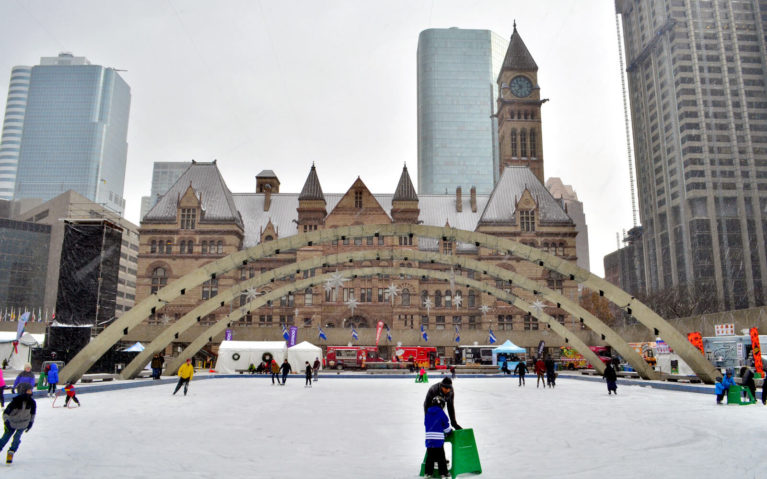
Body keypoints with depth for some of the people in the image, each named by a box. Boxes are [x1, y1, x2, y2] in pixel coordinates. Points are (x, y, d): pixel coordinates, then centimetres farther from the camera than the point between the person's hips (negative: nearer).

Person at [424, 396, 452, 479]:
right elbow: (446, 425, 0)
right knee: (441, 457, 4)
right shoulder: (441, 413, -6)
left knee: (430, 456, 13)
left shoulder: (428, 413, 8)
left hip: (429, 439, 4)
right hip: (438, 439, -4)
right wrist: (449, 431, 19)